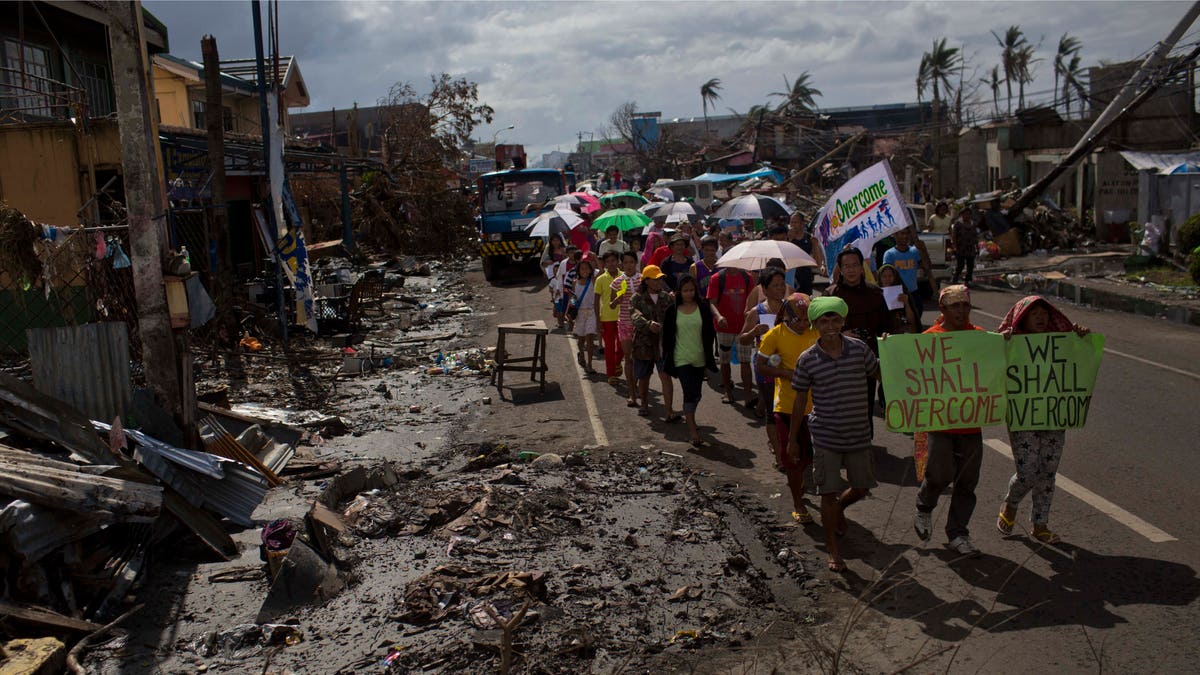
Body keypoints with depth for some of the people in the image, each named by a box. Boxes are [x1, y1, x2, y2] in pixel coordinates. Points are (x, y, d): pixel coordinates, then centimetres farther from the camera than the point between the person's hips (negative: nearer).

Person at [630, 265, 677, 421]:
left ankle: (669, 413, -12)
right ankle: (644, 405, 36)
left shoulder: (668, 298, 8)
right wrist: (648, 324, -39)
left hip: (663, 343, 0)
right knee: (643, 377, 14)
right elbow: (635, 315, -20)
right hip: (643, 343, 0)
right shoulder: (637, 299, -2)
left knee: (666, 376, -10)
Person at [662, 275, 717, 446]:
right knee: (689, 392, -12)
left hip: (700, 358, 2)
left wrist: (709, 354, 2)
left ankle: (689, 418, 38)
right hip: (681, 359, -2)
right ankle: (693, 431, -11)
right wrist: (667, 358, 3)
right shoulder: (673, 311, -1)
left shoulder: (703, 308, 1)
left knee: (696, 394, 13)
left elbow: (710, 332, 6)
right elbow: (667, 336, 5)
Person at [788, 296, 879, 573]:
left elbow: (879, 374, 11)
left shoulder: (859, 349, -5)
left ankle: (839, 508, 48)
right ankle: (833, 550, 18)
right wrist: (792, 439, 6)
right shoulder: (807, 359, -8)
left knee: (861, 488, 13)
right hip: (825, 436, -2)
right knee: (828, 493, 1)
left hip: (858, 433, 2)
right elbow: (800, 400, 2)